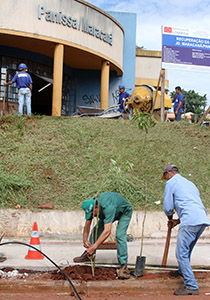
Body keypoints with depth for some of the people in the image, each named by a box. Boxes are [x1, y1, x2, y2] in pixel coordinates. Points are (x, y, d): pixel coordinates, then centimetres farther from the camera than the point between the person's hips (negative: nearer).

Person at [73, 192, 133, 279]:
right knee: (97, 230, 1)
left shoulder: (107, 207, -46)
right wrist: (85, 240, -27)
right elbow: (87, 225, -13)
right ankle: (87, 255, 17)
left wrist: (94, 246, -54)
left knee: (120, 235, -24)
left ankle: (123, 266, -21)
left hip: (124, 212, -7)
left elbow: (107, 231, -51)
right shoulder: (91, 206, -23)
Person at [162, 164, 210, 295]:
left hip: (190, 222, -8)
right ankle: (182, 271, 44)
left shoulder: (171, 183, 6)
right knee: (187, 249, 26)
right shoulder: (190, 183, 31)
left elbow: (168, 207, 4)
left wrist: (170, 217, 26)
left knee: (182, 253, -6)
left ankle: (191, 287, -9)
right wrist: (178, 221, 33)